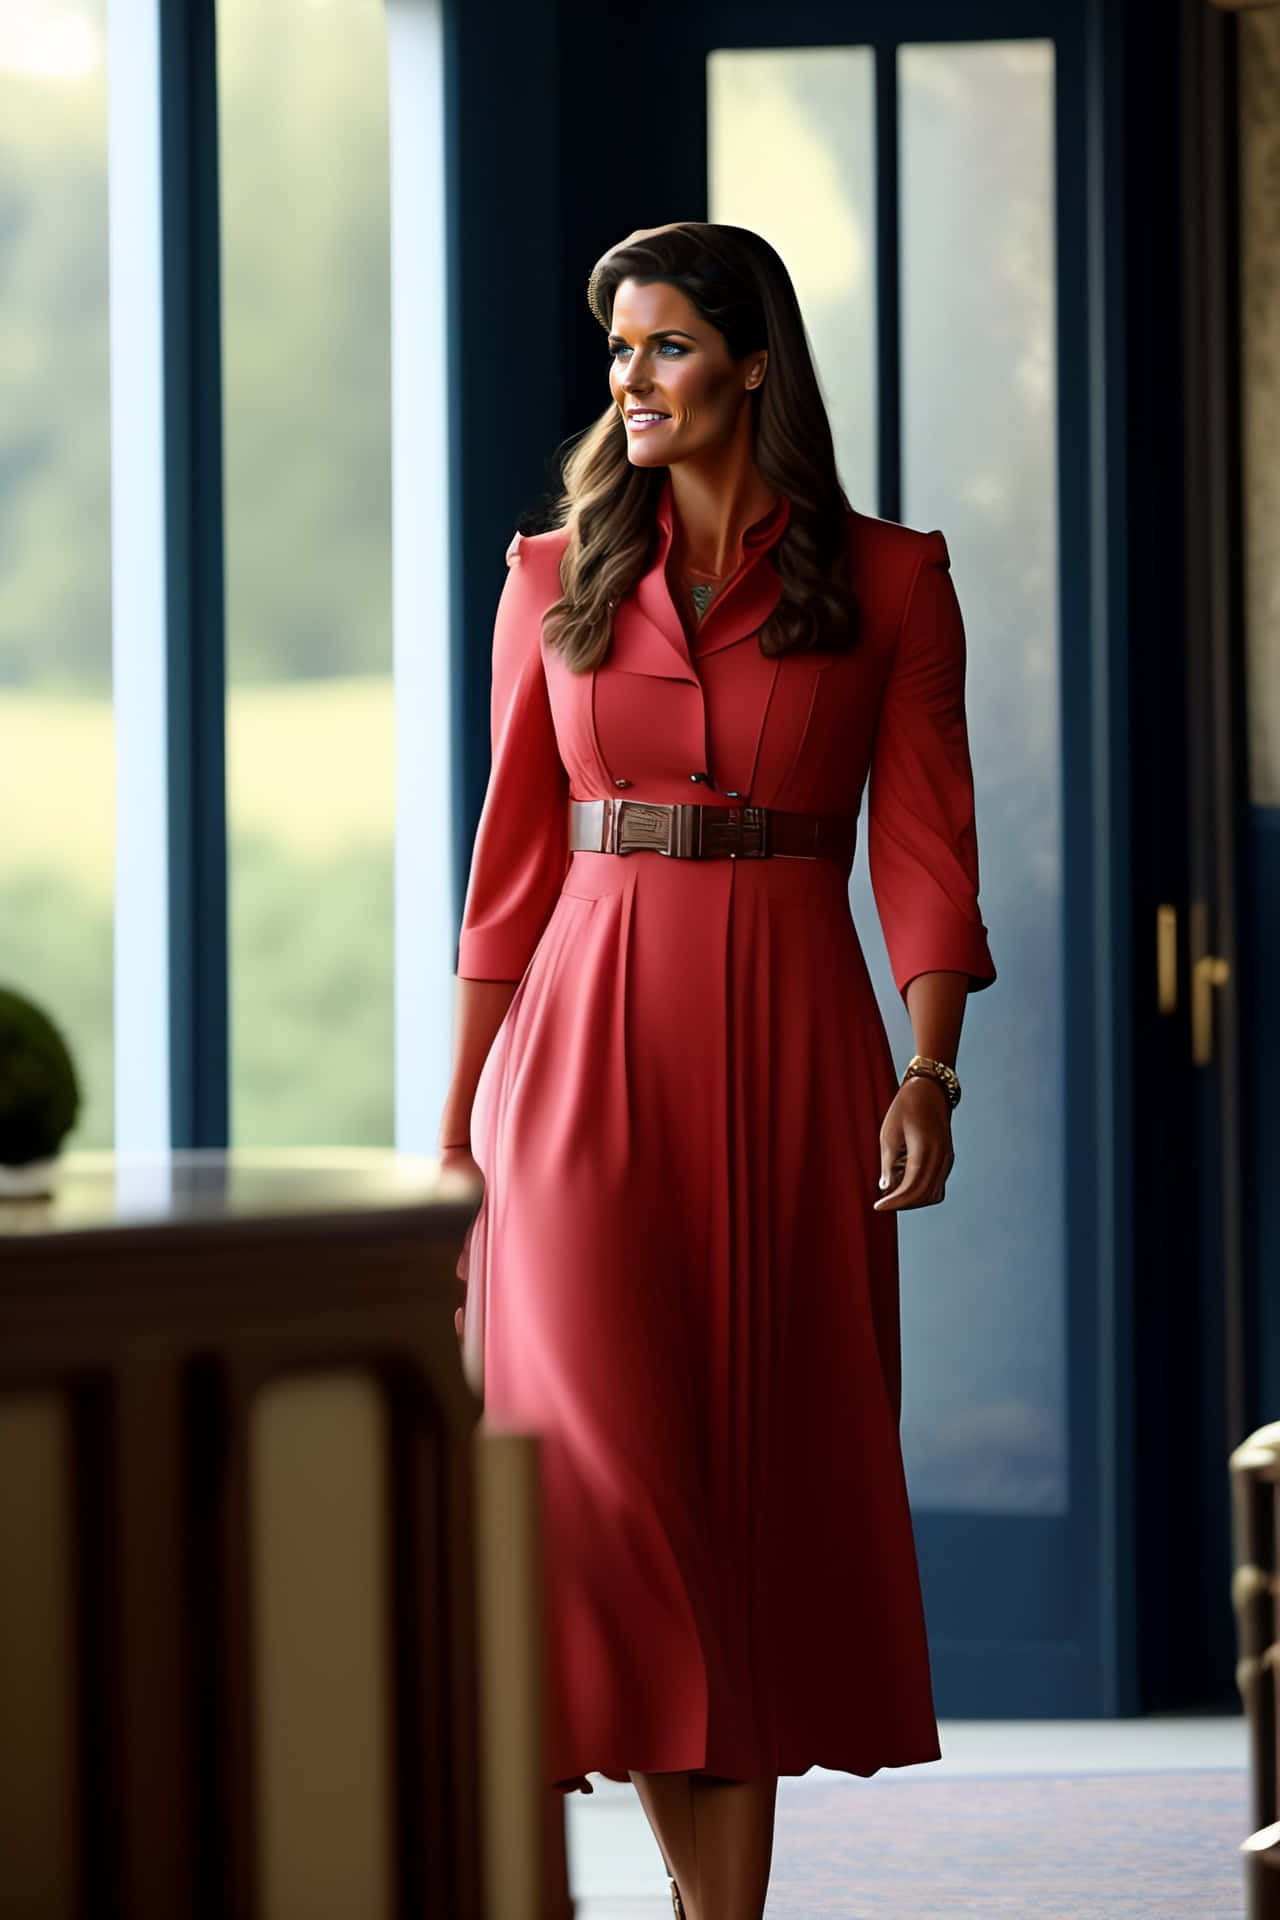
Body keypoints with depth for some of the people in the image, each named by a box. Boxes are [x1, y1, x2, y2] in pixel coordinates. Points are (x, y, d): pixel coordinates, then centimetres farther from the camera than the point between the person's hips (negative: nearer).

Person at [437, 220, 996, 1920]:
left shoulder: (889, 582, 3)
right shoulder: (556, 582, 8)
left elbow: (926, 854, 1)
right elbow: (513, 860, 10)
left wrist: (931, 1071, -12)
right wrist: (458, 1115, 6)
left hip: (792, 1048, 0)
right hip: (591, 1050, 1)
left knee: (775, 1462, 2)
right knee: (606, 1453, -11)